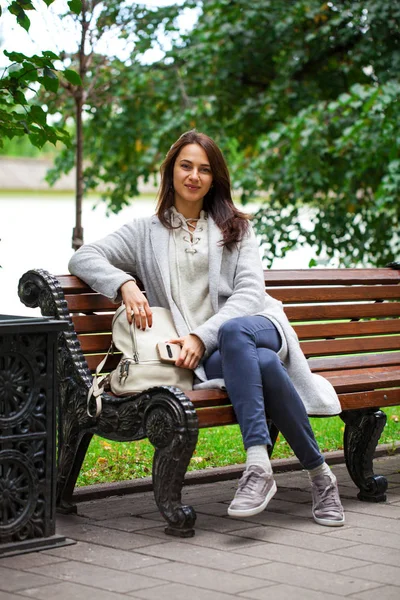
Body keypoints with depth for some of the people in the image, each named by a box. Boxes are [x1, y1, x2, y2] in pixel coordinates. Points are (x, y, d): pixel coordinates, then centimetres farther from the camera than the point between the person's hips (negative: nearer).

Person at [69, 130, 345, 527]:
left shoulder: (235, 228, 19)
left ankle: (259, 465, -45)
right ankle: (317, 473, -35)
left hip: (255, 326, 1)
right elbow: (83, 258, 8)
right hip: (200, 356, 0)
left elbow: (250, 293, 4)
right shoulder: (146, 233, 20)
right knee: (262, 365, -36)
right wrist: (124, 284, -14)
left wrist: (203, 335, -13)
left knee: (233, 333, -39)